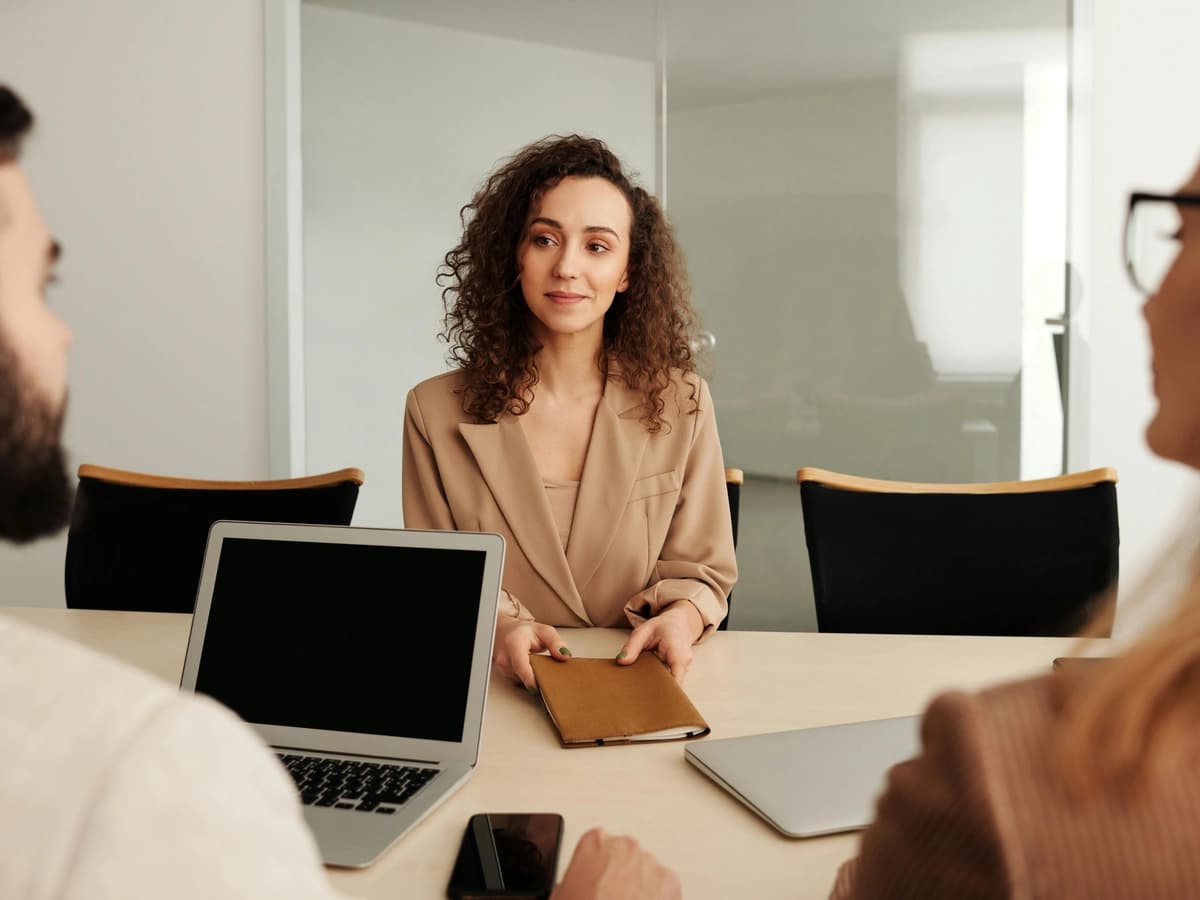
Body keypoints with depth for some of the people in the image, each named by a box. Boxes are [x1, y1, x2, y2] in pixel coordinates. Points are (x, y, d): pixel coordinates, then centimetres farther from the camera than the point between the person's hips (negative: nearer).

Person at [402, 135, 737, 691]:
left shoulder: (681, 404, 2)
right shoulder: (435, 411, 0)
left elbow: (701, 570, 7)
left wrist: (681, 617, -17)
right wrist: (497, 625, -18)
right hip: (495, 697, 0)